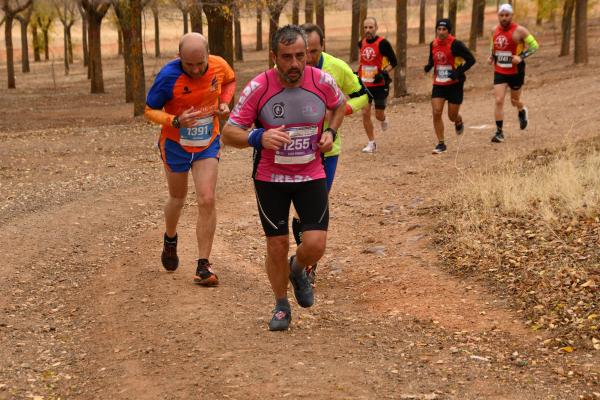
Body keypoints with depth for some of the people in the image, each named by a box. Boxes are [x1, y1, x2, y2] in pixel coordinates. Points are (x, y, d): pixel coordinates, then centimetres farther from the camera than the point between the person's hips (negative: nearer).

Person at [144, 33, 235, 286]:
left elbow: (230, 81, 10)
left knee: (207, 201, -11)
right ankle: (170, 241, 49)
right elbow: (149, 110, -15)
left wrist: (224, 103, -9)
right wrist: (176, 121, -33)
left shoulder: (219, 66, -15)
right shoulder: (168, 77, -25)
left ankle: (203, 266, -4)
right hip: (176, 144, -1)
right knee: (178, 199, 17)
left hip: (208, 144, 1)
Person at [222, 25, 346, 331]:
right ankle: (281, 306, 30)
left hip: (311, 176, 1)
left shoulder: (322, 82, -12)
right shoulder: (258, 88, -18)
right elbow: (228, 134, -15)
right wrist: (259, 138, -34)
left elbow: (339, 105, 13)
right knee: (277, 247, 5)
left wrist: (331, 132, -5)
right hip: (270, 179, -1)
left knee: (315, 245, -9)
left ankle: (298, 270, 29)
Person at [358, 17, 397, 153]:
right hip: (365, 84, 4)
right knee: (365, 113, -4)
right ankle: (371, 143, 7)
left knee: (379, 115, 5)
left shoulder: (383, 43, -14)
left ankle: (383, 120, 44)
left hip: (380, 85, -4)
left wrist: (384, 73, -23)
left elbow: (394, 62, -10)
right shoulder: (362, 43, 3)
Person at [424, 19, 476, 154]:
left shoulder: (455, 44, -15)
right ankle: (441, 144, 1)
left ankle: (459, 123, 44)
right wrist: (428, 66, -2)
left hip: (454, 84, -4)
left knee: (452, 116, 5)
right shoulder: (433, 44, 2)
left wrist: (459, 72, -24)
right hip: (438, 84, 4)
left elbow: (471, 60, -13)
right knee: (436, 113, -10)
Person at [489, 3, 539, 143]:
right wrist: (492, 56, 4)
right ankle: (499, 132, -2)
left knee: (514, 101, 12)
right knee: (498, 101, -8)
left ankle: (522, 112, 49)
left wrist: (521, 56, -25)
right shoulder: (495, 31, 2)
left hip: (516, 72, -3)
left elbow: (534, 45, -13)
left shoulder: (519, 30, -14)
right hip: (499, 72, 3)